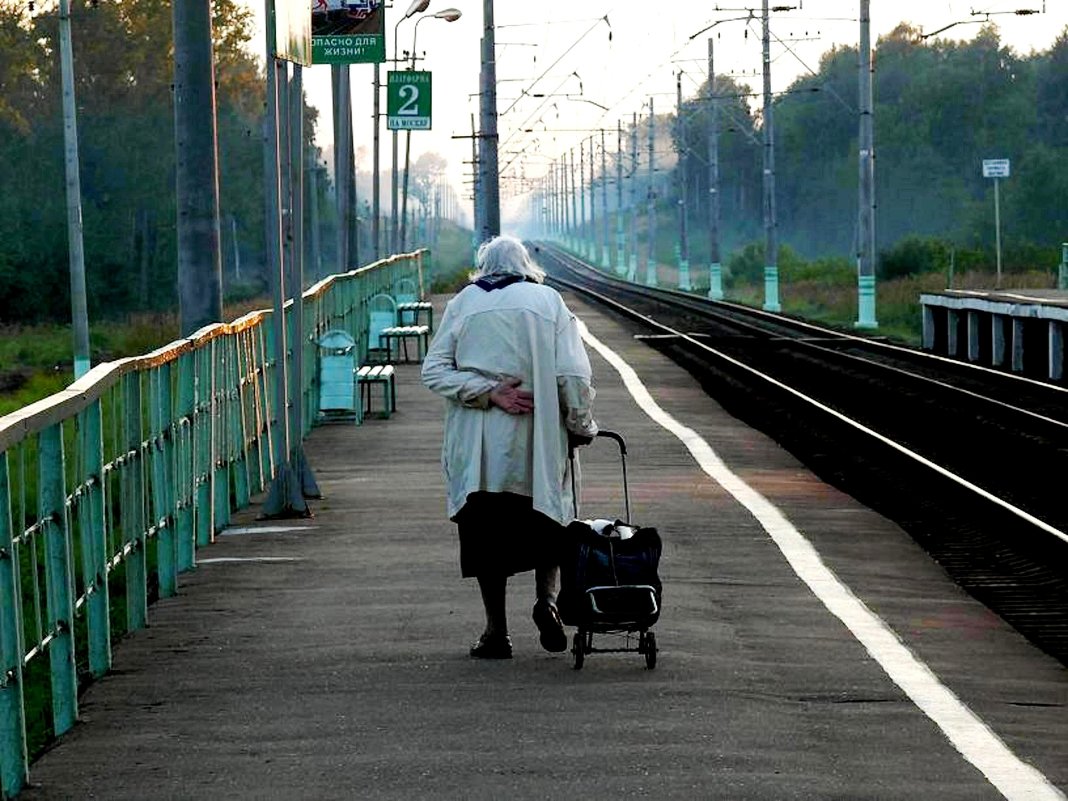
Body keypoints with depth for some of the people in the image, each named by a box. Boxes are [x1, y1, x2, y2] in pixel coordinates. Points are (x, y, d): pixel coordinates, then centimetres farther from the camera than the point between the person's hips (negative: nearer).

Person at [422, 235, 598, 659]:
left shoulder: (463, 303, 6)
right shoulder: (548, 301, 4)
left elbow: (434, 371, -5)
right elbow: (573, 375, -4)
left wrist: (489, 392, -10)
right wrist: (582, 426, 7)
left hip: (477, 443, 0)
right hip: (537, 437, 0)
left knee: (486, 531, 7)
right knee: (545, 521, 15)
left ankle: (496, 631, 7)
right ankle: (547, 597, -8)